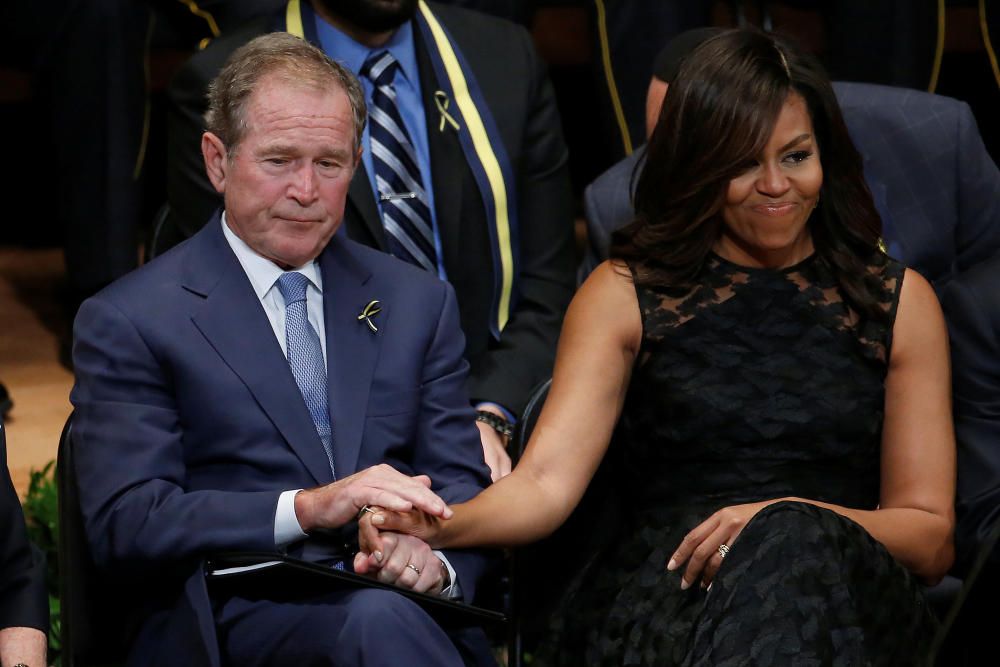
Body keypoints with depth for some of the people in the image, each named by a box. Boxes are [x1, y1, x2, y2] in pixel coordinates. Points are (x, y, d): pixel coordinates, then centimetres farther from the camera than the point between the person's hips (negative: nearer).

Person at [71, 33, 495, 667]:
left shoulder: (418, 301, 19)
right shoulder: (128, 322, 5)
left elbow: (462, 479, 15)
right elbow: (125, 523, -5)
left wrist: (436, 556, -10)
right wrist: (307, 508, -18)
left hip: (417, 605, 5)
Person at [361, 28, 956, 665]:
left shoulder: (899, 301, 16)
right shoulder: (624, 294, 12)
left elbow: (932, 537, 12)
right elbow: (547, 481, -2)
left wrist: (788, 519, -9)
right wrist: (441, 525, -26)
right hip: (658, 601, -1)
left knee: (796, 540, -38)